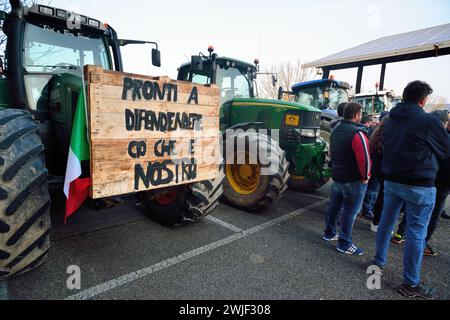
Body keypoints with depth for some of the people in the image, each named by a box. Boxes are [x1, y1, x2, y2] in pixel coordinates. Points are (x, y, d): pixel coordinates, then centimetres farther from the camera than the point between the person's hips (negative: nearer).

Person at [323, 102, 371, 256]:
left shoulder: (336, 131, 8)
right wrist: (365, 176, -12)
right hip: (354, 180, -8)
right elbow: (364, 158, -25)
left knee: (334, 205, 18)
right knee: (350, 211, 2)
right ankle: (344, 244, 12)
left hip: (337, 176, 8)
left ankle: (329, 233, 33)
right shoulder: (357, 133, -19)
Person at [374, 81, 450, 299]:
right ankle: (411, 284, 14)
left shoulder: (391, 120, 5)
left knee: (386, 222, 18)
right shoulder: (429, 121, -14)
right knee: (416, 233, 3)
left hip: (392, 180, 6)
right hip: (419, 185, -6)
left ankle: (379, 261, 32)